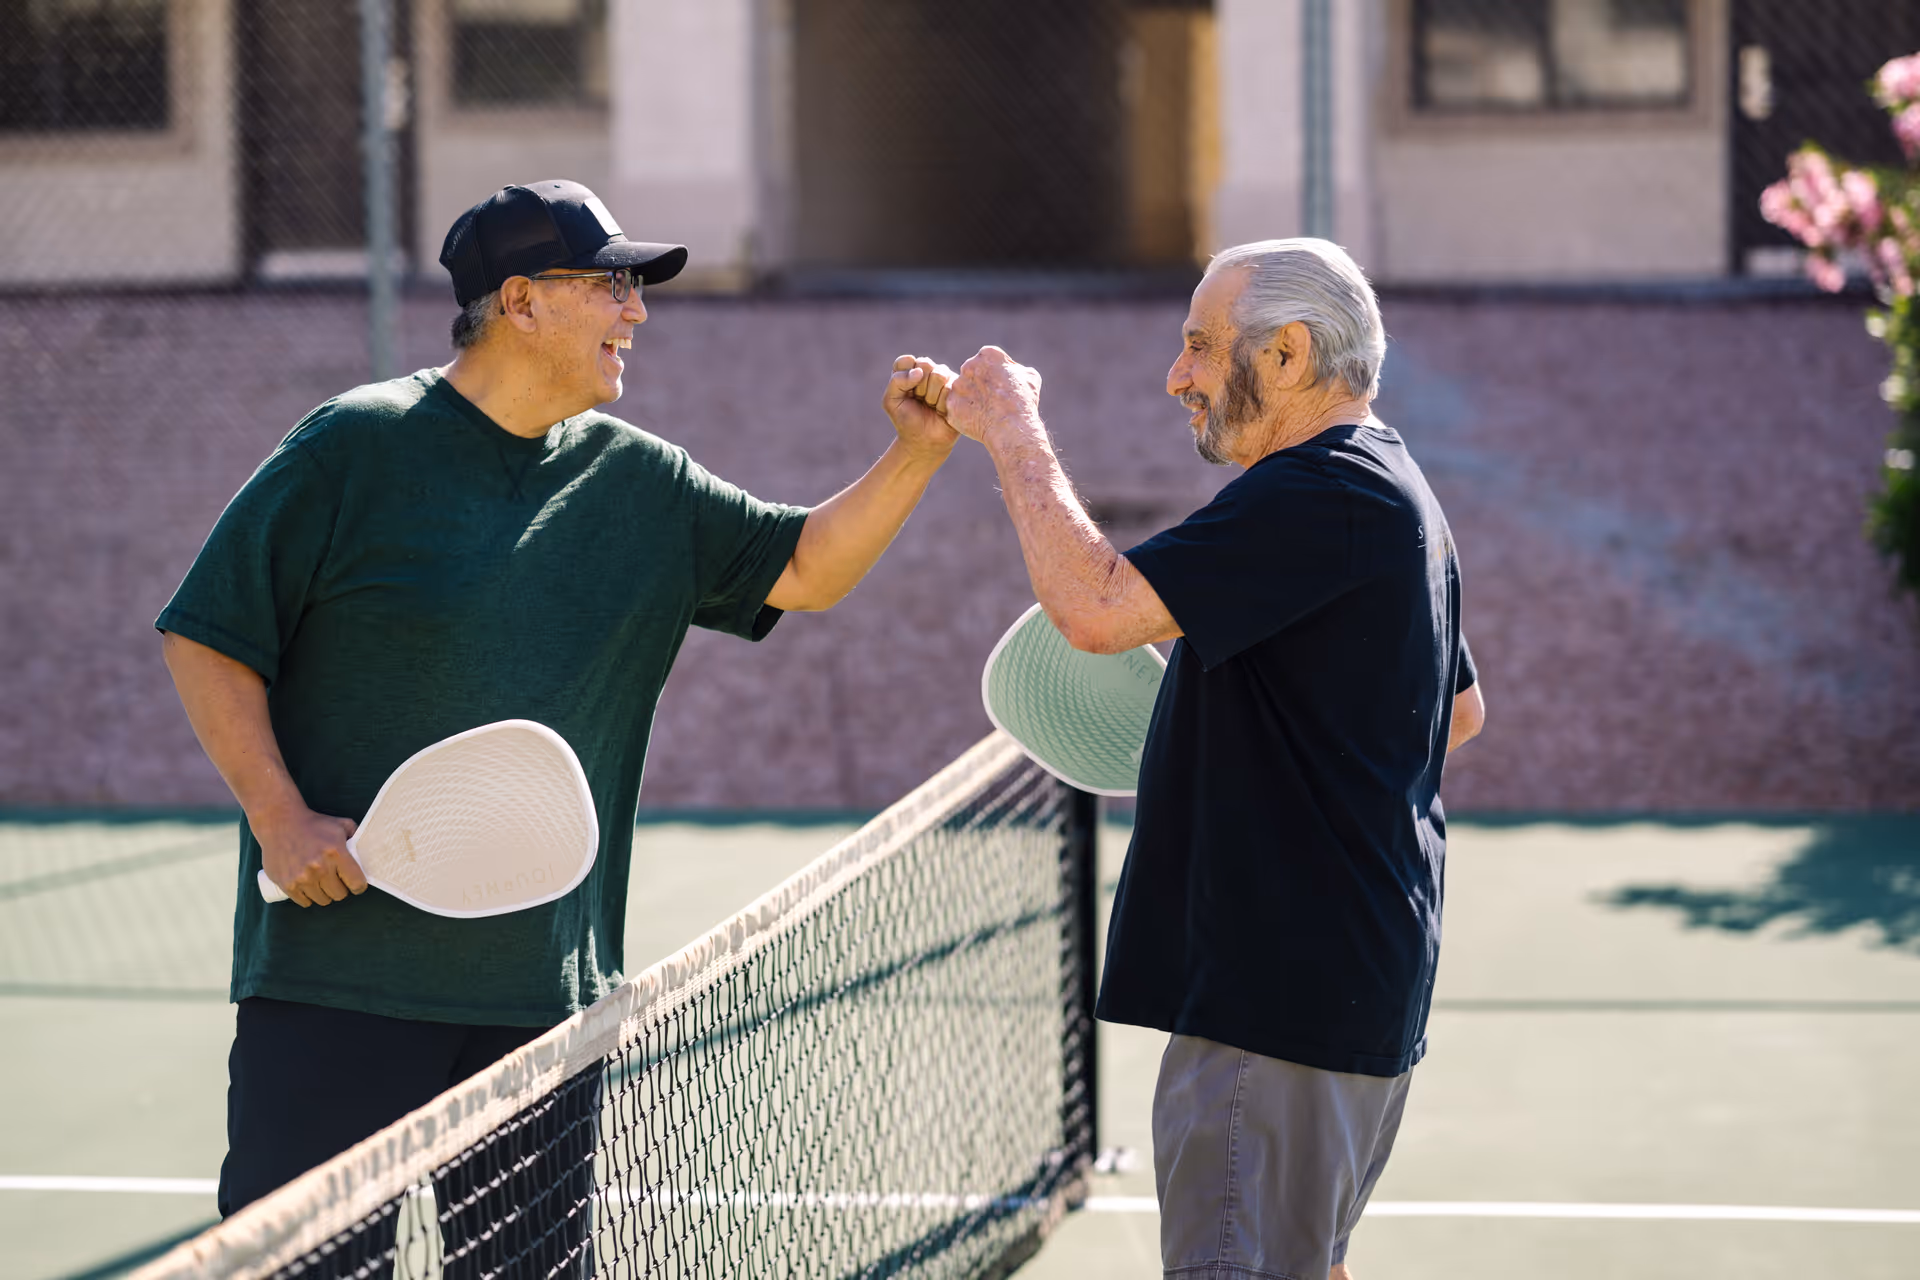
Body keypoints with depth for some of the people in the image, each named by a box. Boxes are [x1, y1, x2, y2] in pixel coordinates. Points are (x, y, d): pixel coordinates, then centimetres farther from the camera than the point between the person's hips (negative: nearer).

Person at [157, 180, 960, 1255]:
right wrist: (279, 816, -12)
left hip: (545, 989, 5)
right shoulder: (356, 446, -4)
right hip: (341, 967, -5)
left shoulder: (637, 482, 12)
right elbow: (207, 639, -2)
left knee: (536, 1253, 7)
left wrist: (918, 454, -1)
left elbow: (805, 569, 14)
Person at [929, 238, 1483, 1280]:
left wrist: (1011, 429, -14)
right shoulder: (1386, 488, 17)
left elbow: (1096, 606, -26)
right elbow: (1459, 712, 29)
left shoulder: (1319, 496, -18)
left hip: (1281, 991, -11)